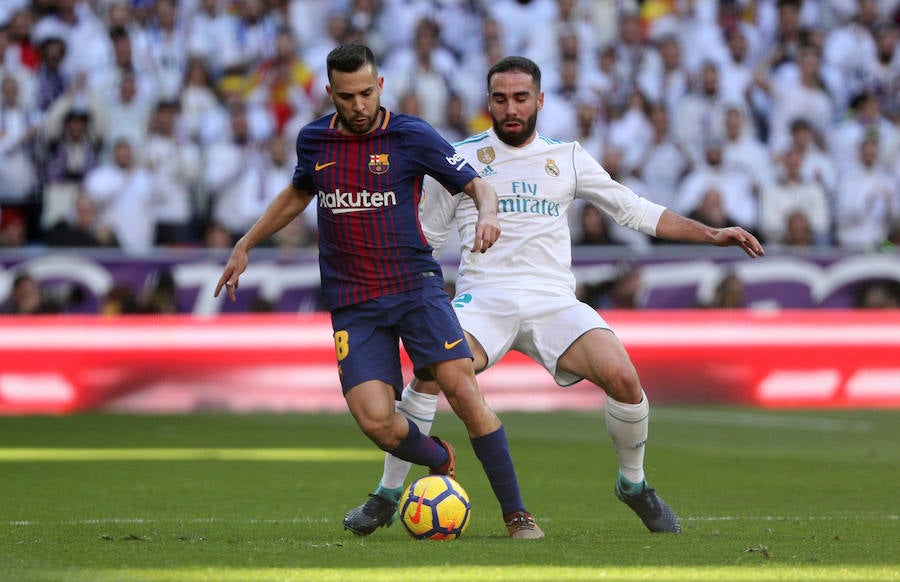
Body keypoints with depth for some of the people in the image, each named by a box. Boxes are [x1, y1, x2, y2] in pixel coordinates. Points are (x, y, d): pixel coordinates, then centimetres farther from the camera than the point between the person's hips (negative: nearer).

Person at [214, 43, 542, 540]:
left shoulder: (412, 136, -4)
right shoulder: (313, 140, 7)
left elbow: (477, 185, -1)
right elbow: (297, 193, 28)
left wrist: (486, 215, -23)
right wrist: (245, 246, 29)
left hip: (414, 285, -2)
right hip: (353, 305, 2)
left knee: (463, 390, -18)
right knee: (375, 419, -16)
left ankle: (516, 514, -8)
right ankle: (439, 461, 18)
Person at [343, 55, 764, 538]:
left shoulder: (567, 158, 15)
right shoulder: (460, 159, 11)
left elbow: (636, 211, 18)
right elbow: (425, 238, 18)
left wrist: (711, 234, 10)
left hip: (555, 301, 1)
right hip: (484, 298, -1)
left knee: (623, 377, -24)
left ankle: (633, 484, 5)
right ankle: (387, 495, -14)